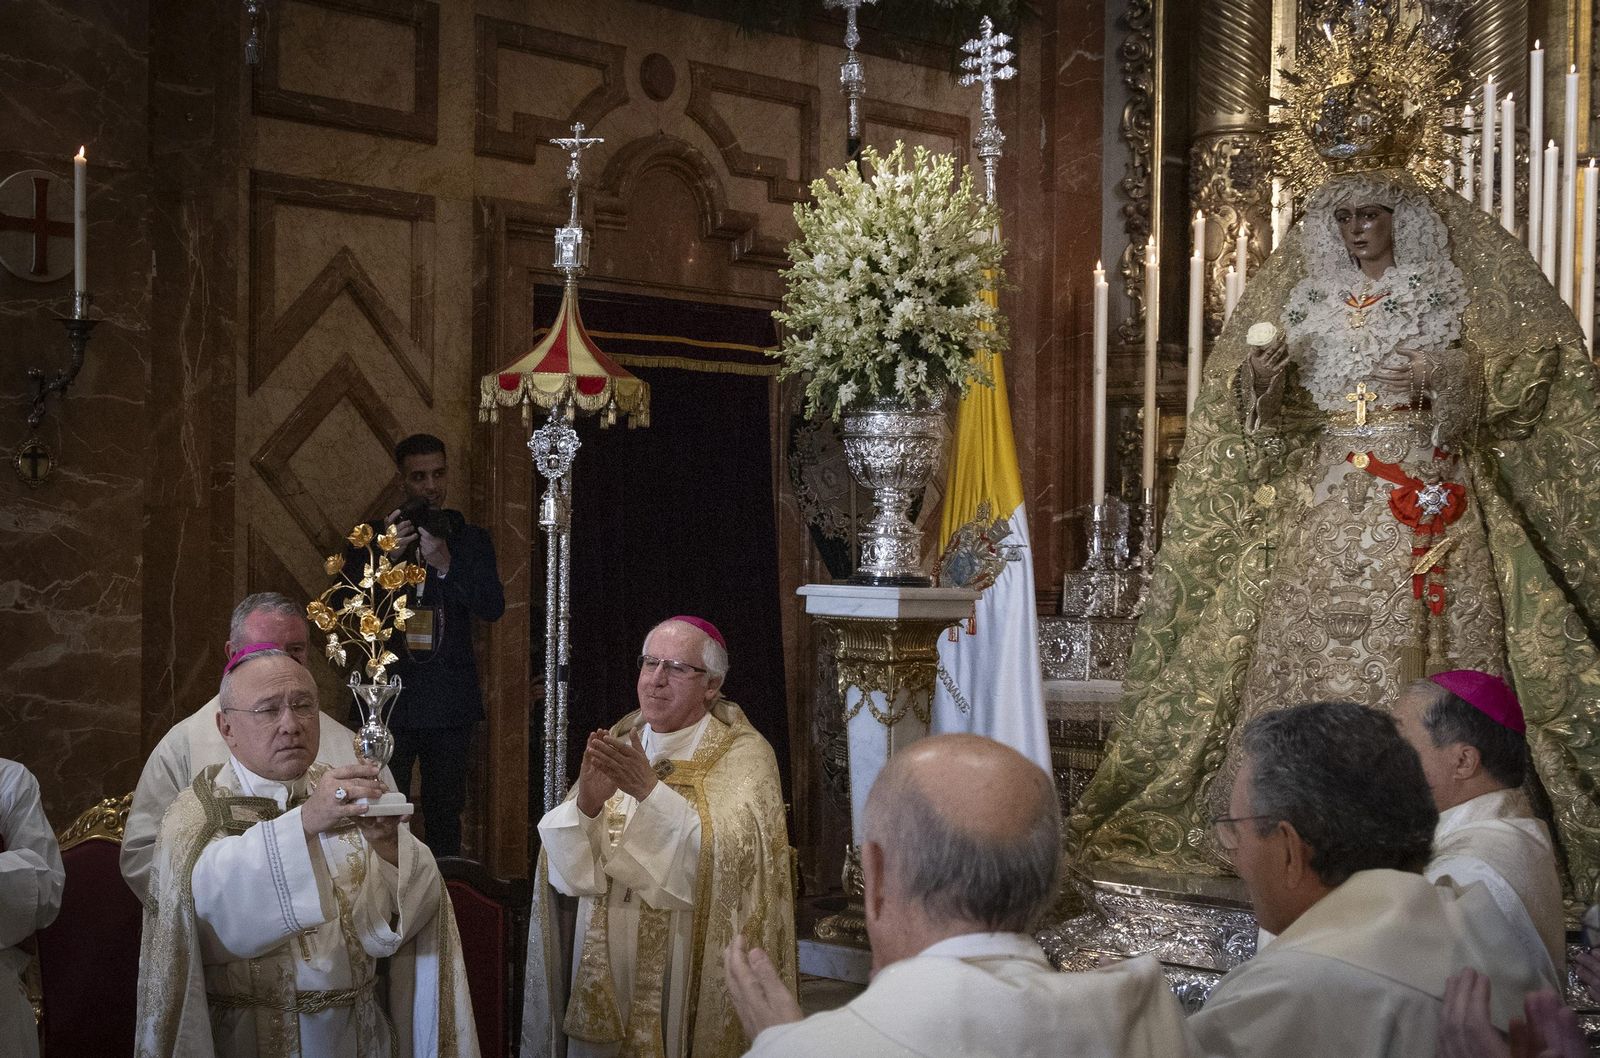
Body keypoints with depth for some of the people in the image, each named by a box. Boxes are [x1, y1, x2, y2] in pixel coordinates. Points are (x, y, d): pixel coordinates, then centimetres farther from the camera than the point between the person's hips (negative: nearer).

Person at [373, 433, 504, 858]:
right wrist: (388, 556, -15)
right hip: (389, 693, -1)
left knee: (445, 815, 6)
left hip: (450, 701, 1)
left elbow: (493, 607, -3)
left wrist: (446, 564, -17)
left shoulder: (471, 539, 8)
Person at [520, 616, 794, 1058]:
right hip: (605, 968, 4)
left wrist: (650, 789, -33)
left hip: (689, 970, -4)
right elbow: (568, 863, -3)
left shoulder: (744, 754, -8)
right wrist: (586, 803, -23)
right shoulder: (616, 744, 7)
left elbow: (727, 856, -24)